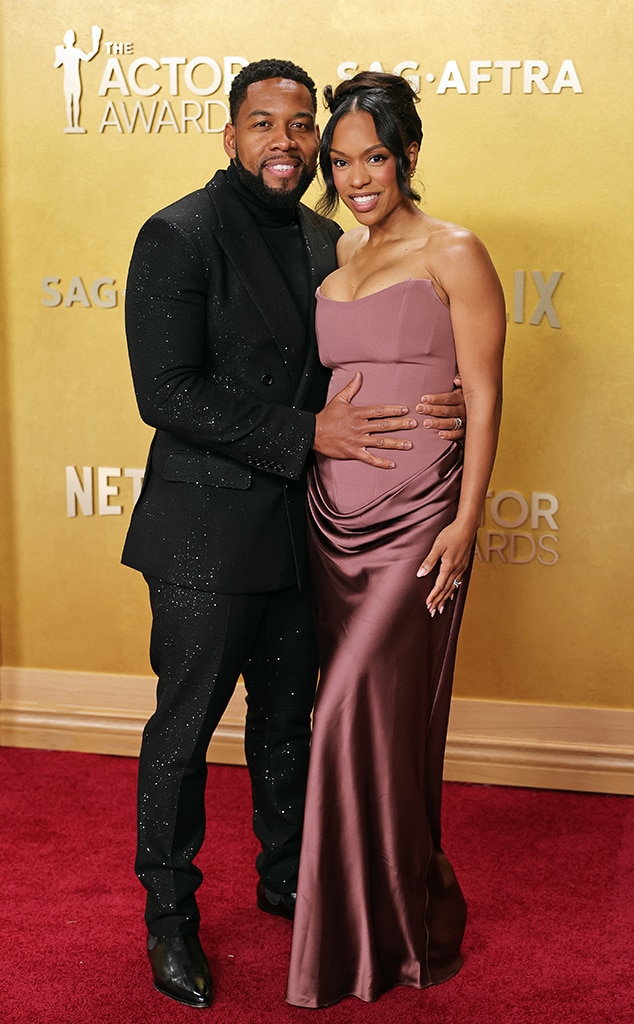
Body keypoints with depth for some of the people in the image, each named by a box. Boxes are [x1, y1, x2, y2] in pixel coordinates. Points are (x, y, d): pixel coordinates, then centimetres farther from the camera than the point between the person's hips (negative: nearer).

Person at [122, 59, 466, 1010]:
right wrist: (308, 433, -22)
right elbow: (166, 394, -19)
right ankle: (171, 915, 26)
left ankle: (286, 877, 40)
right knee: (185, 728, 7)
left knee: (289, 718, 20)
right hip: (208, 536, -6)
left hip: (300, 527, 6)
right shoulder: (179, 236, -12)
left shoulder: (327, 242, 8)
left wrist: (427, 406, -5)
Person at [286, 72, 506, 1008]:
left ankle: (392, 937, 13)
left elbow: (483, 396, -6)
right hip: (332, 517, 6)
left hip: (415, 518, -5)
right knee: (359, 714, 11)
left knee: (365, 714, -7)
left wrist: (466, 522, -12)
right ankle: (382, 914, 28)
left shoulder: (453, 255, -3)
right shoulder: (330, 258, 13)